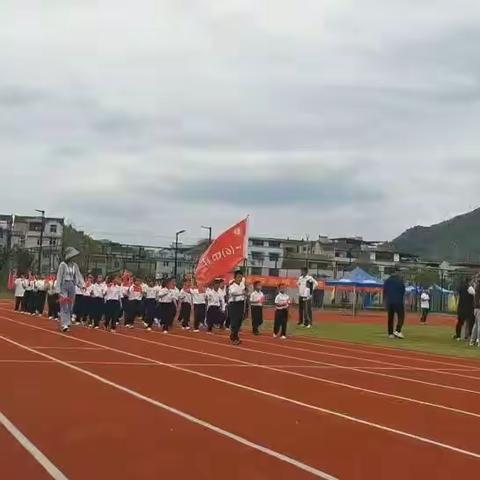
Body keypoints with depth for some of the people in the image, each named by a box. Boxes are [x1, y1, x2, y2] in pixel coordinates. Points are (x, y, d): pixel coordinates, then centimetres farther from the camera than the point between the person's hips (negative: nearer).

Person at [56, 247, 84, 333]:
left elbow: (78, 276, 6)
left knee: (70, 306, 9)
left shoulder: (74, 265, 6)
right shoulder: (63, 265, -9)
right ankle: (64, 325, -11)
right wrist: (59, 290, -10)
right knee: (64, 306, -8)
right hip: (64, 285, -5)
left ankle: (68, 322, 20)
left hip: (72, 286, 5)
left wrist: (82, 284, -10)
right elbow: (59, 277, -8)